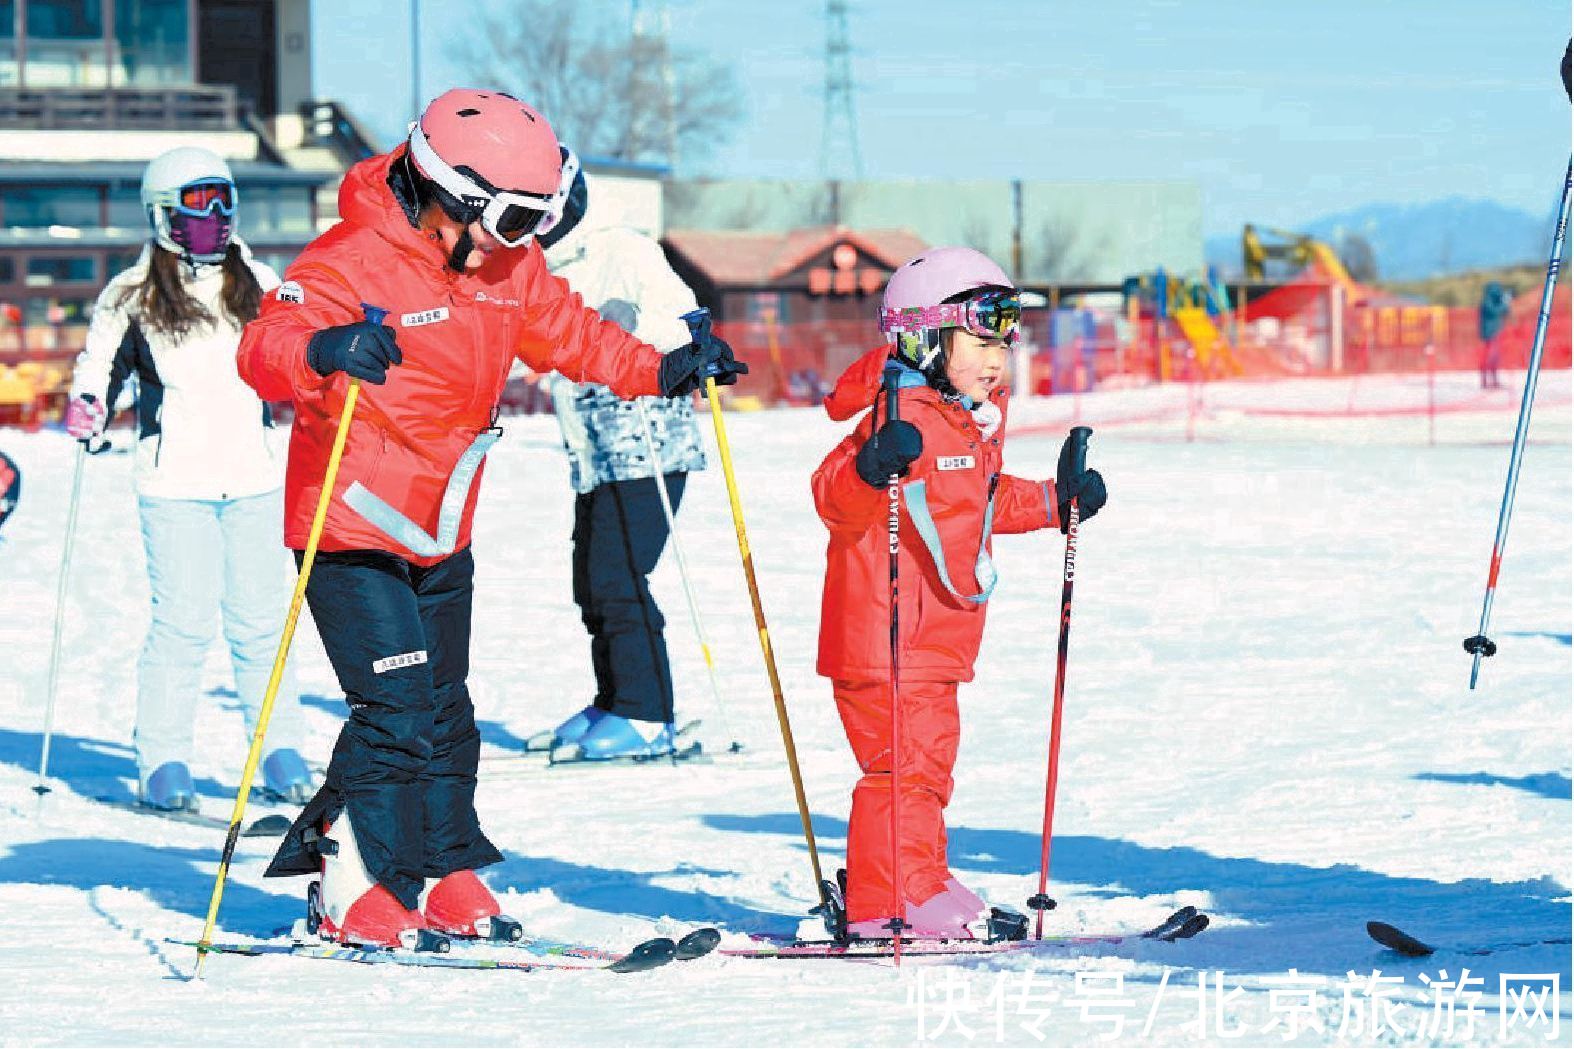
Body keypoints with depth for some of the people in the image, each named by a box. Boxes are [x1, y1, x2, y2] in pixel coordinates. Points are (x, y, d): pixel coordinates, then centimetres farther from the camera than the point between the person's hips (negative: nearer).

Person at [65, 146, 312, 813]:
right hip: (174, 482, -3)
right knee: (183, 622, -7)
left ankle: (281, 755, 12)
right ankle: (163, 763, 1)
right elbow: (101, 364, 9)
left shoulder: (260, 284, 11)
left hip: (254, 477, 3)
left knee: (261, 621, 3)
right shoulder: (132, 296, 3)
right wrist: (86, 410, -10)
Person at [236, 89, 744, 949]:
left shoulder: (507, 269, 4)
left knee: (444, 714, 14)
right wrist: (325, 351, -54)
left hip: (442, 533, 8)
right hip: (352, 527, -8)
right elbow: (263, 349, -32)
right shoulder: (353, 262, -21)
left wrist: (663, 371, 4)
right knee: (397, 709, -13)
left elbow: (567, 333, 17)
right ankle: (352, 886, -2)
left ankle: (443, 876, 26)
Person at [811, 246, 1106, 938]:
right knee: (903, 760, -10)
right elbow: (833, 499, -26)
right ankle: (891, 902, -6)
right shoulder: (901, 416, -17)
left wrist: (1055, 500, 23)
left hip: (937, 638, 10)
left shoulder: (977, 421, 15)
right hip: (883, 635, -10)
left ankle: (918, 889, 28)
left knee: (929, 758, 17)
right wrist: (871, 467, -44)